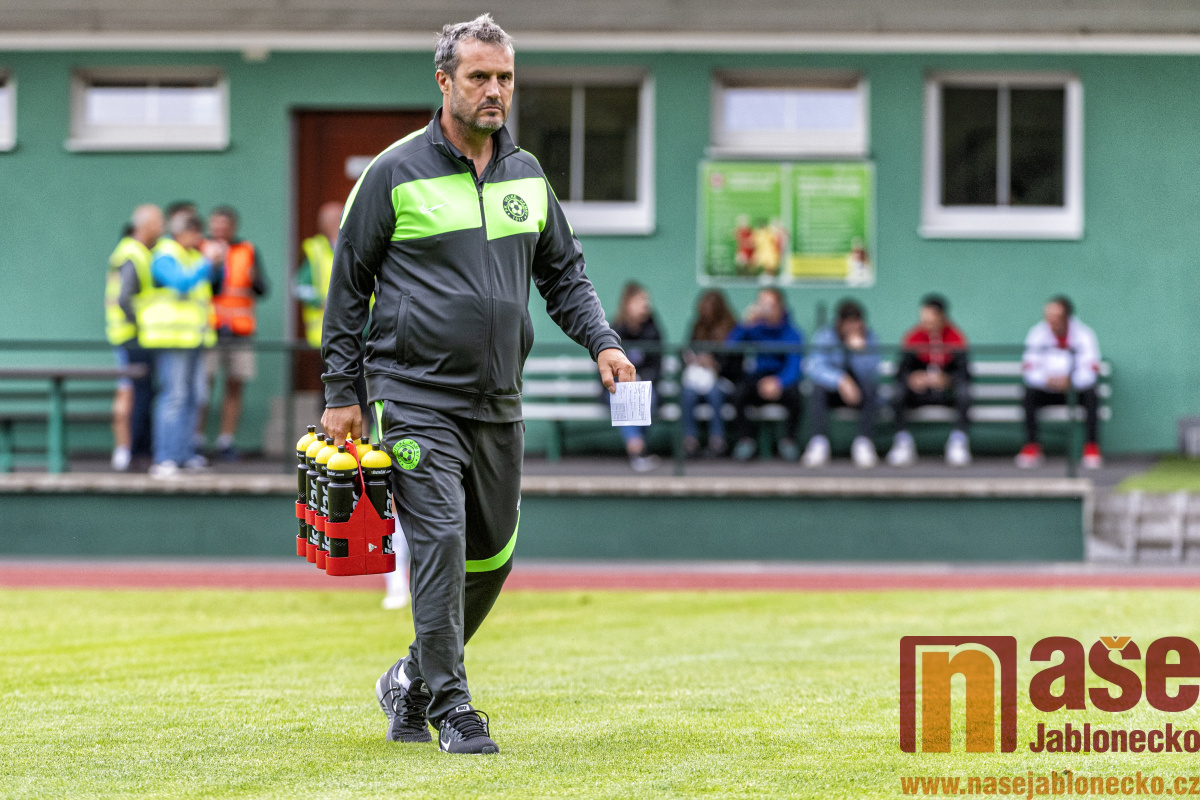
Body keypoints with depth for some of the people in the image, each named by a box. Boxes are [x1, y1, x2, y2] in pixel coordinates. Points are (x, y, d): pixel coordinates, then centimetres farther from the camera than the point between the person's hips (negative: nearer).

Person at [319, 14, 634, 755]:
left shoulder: (527, 174, 11)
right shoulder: (396, 173, -5)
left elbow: (564, 272, 20)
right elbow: (349, 284, 0)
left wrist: (603, 341, 2)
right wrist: (341, 395, -3)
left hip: (499, 403, 6)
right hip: (417, 398, -6)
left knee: (492, 554, 10)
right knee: (441, 545, -14)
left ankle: (415, 680, 29)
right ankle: (451, 707, -10)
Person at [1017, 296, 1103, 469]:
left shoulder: (1083, 335, -12)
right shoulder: (1037, 334, -8)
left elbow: (1089, 373, -20)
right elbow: (1029, 370, -14)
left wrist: (1070, 381, -40)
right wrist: (1047, 380, -36)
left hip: (1077, 390, -1)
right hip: (1047, 392, 1)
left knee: (1091, 394, -32)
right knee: (1029, 394, -28)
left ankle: (1091, 448, -25)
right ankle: (1031, 447, -21)